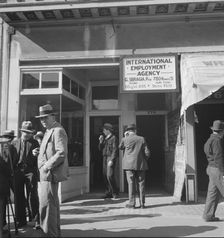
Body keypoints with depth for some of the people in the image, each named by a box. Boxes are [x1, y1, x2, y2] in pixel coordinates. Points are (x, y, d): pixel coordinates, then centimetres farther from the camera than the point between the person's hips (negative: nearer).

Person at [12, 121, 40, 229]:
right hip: (17, 171, 2)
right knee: (19, 196, 8)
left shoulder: (34, 143, 7)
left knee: (32, 196, -4)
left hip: (30, 171, -2)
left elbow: (38, 158, 6)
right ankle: (21, 220, 19)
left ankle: (36, 220, 3)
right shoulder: (15, 142, 11)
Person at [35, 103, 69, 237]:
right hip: (46, 173, 11)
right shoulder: (49, 131, 17)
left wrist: (47, 166, -21)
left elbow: (62, 153, -24)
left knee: (47, 204, -7)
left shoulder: (58, 131, -15)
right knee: (53, 203, 19)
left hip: (51, 173, -11)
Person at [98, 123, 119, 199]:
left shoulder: (113, 138, -6)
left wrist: (111, 160, -20)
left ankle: (115, 193, -1)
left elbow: (115, 150, -13)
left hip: (111, 158, -8)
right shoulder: (105, 138, 17)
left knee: (110, 175, -14)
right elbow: (100, 149, 18)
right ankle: (109, 193, 12)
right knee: (105, 175, 5)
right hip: (105, 158, 8)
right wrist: (100, 141, 2)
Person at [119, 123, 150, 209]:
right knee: (141, 183, 7)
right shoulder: (141, 139, 1)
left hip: (129, 165, -1)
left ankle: (132, 203, 3)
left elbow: (120, 147, 17)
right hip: (141, 164, 2)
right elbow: (147, 152, 0)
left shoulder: (125, 139, -4)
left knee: (131, 183, 2)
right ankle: (142, 203, 10)